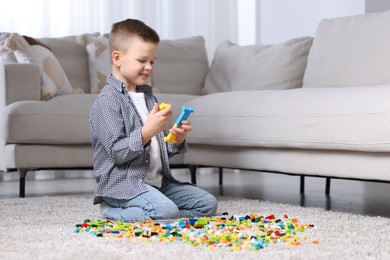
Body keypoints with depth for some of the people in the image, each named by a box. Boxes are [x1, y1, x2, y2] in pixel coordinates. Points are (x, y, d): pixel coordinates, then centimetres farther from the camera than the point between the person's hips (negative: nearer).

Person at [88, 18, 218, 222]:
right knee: (167, 211, -32)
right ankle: (114, 211, -7)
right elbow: (118, 152, -18)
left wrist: (177, 140, 0)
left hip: (157, 181, 9)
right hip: (123, 183, -9)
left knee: (207, 203, 1)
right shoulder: (108, 101, -11)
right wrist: (148, 131, -28)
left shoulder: (148, 96, 17)